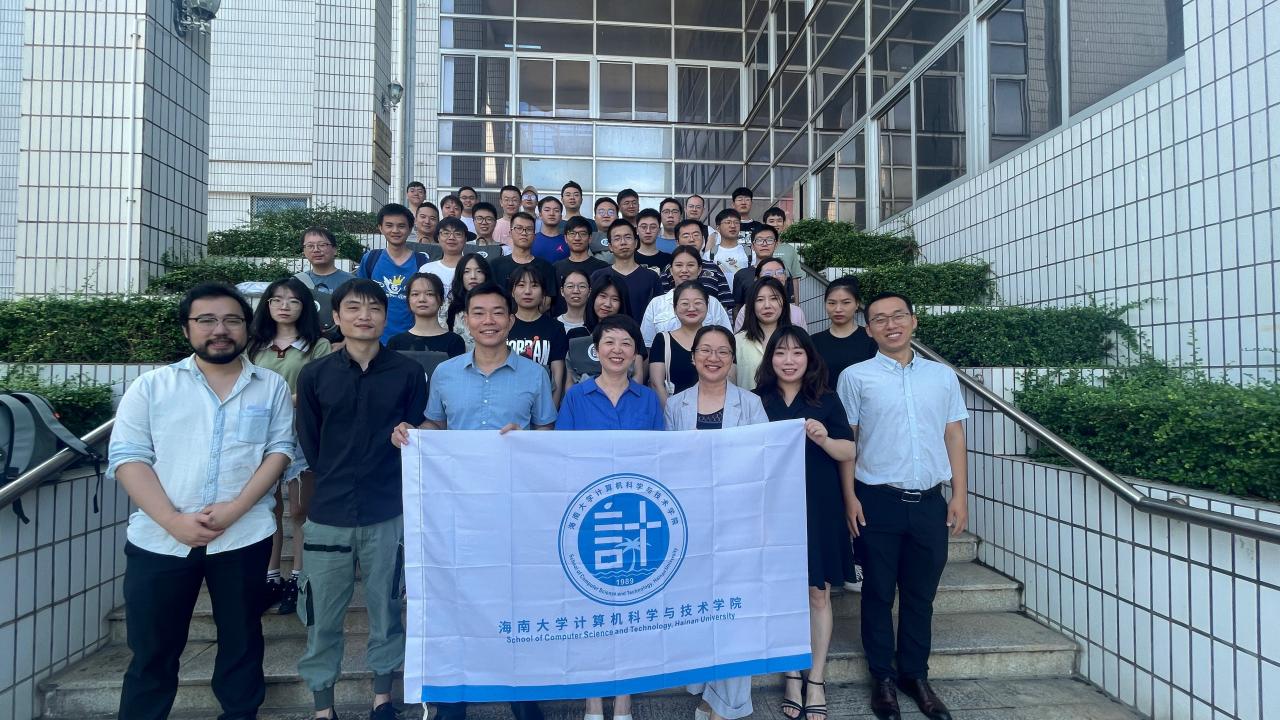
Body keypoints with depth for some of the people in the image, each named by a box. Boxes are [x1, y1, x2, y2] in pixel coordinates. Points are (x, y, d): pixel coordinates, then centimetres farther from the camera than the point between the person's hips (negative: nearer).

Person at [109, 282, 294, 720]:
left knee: (241, 643, 14)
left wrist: (234, 508, -15)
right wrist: (174, 521, -15)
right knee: (152, 652, 12)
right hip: (160, 539, 0)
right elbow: (127, 457, -3)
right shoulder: (151, 386, 4)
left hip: (243, 536, 0)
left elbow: (280, 451, -2)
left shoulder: (272, 387, 4)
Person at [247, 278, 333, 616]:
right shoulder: (255, 347, 12)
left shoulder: (318, 346, -3)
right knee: (269, 510, 11)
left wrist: (288, 400, -19)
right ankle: (271, 578, 22)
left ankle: (297, 579, 16)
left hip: (301, 438, -4)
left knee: (299, 511, 5)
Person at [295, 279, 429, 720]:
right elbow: (309, 446, 6)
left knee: (385, 607, 12)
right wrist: (337, 482, 4)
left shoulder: (407, 373, -1)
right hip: (328, 513, 1)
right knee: (322, 615, 10)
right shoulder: (314, 375, 2)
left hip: (388, 513, 0)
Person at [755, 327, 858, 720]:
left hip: (819, 508, 0)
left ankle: (816, 679, 20)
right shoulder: (757, 401, 2)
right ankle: (792, 677, 23)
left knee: (818, 593, 6)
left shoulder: (826, 399, 3)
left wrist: (824, 439, -18)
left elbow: (849, 452, 0)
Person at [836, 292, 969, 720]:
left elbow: (954, 436, 10)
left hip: (929, 503, 3)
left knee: (921, 595, 13)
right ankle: (883, 677, 24)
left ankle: (915, 674, 30)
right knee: (879, 593, 8)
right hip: (878, 502, -2)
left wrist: (960, 495, 5)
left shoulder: (942, 376, 9)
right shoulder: (856, 377, 0)